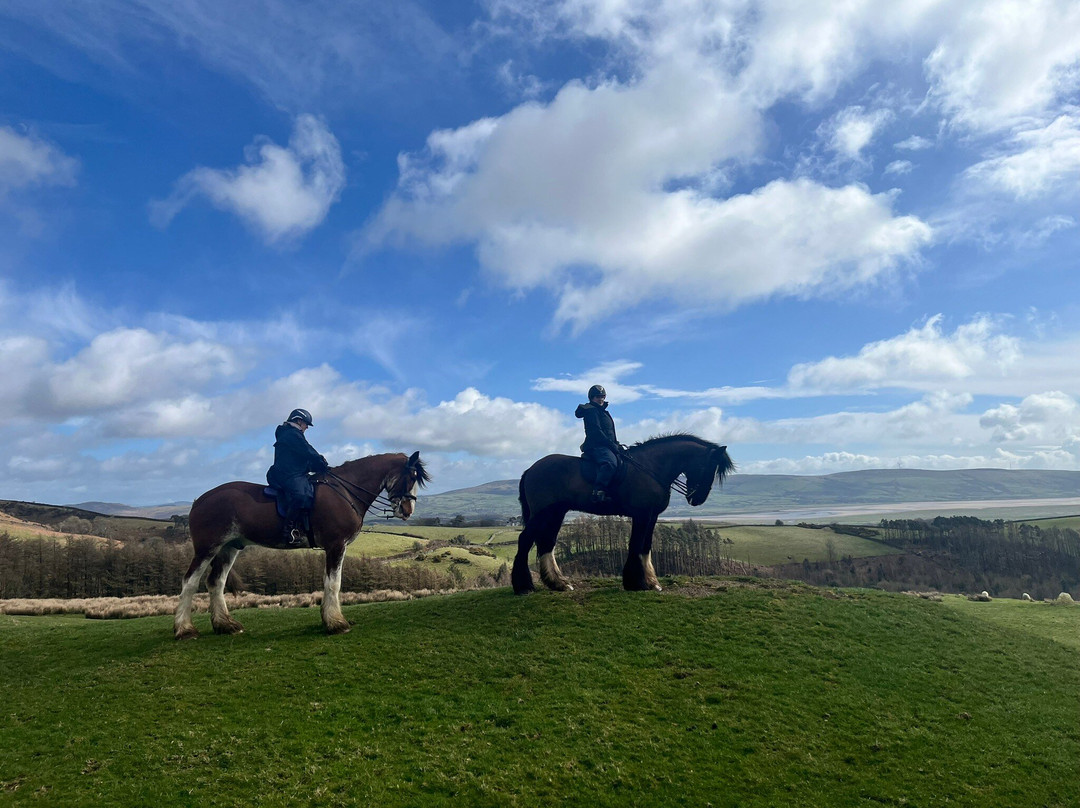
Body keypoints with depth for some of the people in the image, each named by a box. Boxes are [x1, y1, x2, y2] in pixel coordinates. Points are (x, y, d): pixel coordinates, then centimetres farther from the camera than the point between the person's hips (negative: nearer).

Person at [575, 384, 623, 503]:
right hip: (595, 446, -11)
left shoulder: (602, 412, 28)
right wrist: (613, 445, -15)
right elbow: (596, 432, -14)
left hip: (605, 447, 11)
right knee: (611, 462, -36)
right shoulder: (591, 410, -3)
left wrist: (616, 444, 12)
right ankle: (598, 490, -47)